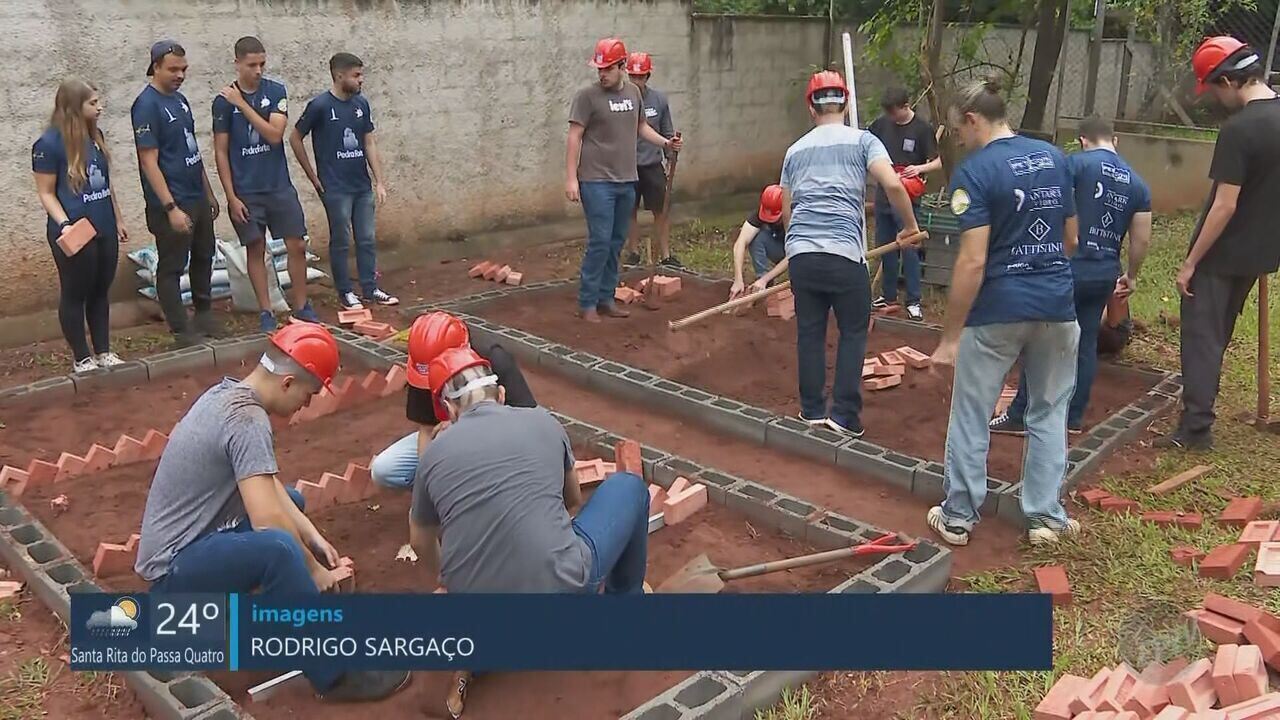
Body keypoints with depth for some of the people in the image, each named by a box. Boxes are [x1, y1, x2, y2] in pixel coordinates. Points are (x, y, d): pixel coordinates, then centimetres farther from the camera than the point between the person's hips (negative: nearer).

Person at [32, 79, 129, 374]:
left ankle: (103, 351, 26)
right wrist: (64, 224, -22)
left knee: (100, 292, 15)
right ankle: (81, 357, 18)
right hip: (74, 234, -6)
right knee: (75, 294, 7)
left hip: (104, 230, 7)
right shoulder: (49, 143, -13)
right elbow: (46, 193, -9)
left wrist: (118, 219, 17)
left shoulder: (95, 134, 6)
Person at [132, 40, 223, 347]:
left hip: (198, 198, 9)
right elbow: (149, 162, -17)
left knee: (203, 258, 18)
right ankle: (182, 333, 9)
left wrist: (209, 193, 17)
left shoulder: (179, 99, 11)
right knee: (172, 268, 2)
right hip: (173, 205, -9)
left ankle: (205, 318, 33)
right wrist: (171, 208, -22)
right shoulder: (147, 105, -14)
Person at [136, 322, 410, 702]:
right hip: (174, 567, -10)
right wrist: (314, 570, -15)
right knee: (277, 547, -36)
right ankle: (334, 676, -22)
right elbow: (267, 521, -30)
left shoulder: (229, 393, 4)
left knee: (290, 499, 22)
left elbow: (267, 484, 10)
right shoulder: (247, 418, -25)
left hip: (186, 540, 10)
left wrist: (313, 536, 2)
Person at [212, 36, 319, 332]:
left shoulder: (276, 92, 0)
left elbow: (275, 135, -13)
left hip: (279, 186, 2)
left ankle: (302, 307, 17)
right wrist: (231, 197, -7)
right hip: (245, 191, -2)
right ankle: (266, 313, 14)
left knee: (297, 246, 3)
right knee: (256, 250, 5)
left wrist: (243, 105, -18)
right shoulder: (224, 101, -5)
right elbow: (221, 152, -3)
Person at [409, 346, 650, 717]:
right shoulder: (543, 422, 6)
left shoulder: (435, 451, 8)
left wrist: (435, 580, 50)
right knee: (628, 486, 21)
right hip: (563, 589, -3)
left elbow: (421, 538, 27)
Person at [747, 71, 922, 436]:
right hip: (845, 253, -4)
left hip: (801, 253, 4)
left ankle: (812, 411, 21)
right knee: (853, 332, 9)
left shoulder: (795, 150, 18)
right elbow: (893, 184, -9)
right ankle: (844, 415, 8)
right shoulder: (862, 140, 6)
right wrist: (910, 225, 6)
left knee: (809, 332, 13)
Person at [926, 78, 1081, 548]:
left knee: (971, 416, 8)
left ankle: (958, 517, 18)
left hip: (997, 311, -5)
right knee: (1049, 413, 16)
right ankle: (1046, 517, 22)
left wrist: (949, 336, -15)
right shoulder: (1054, 158, 7)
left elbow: (973, 261, -19)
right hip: (1057, 306, 6)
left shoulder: (974, 173, -13)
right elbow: (1071, 239, 13)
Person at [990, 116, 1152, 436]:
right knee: (1086, 344, 13)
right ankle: (1073, 417, 20)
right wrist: (1131, 276, 25)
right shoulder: (1137, 183, 12)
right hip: (1104, 275, 6)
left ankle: (1020, 416, 5)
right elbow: (1142, 240, 12)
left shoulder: (1076, 163, -5)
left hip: (1069, 269, -5)